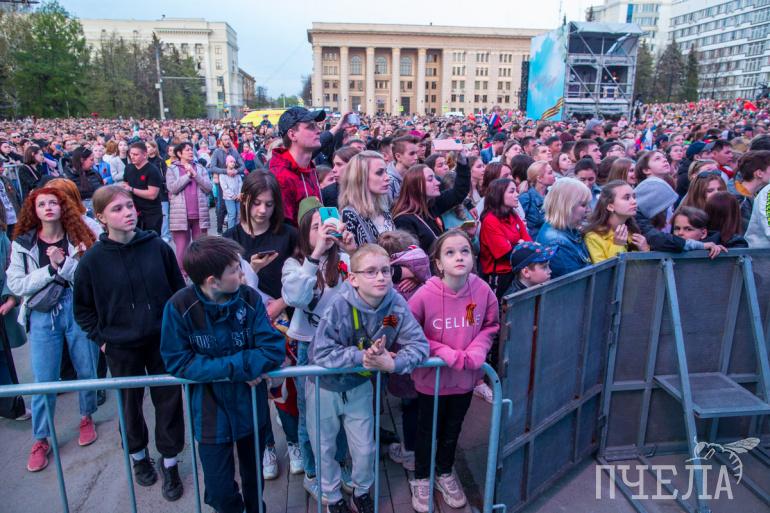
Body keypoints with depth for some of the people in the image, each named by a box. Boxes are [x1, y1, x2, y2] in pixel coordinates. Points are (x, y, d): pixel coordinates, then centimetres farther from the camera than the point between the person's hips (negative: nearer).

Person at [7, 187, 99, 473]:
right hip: (43, 316, 0)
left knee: (87, 370, 12)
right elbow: (16, 285, -6)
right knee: (44, 380, 5)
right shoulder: (22, 244, 1)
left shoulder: (78, 239, 0)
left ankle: (87, 418, 37)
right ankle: (41, 440, 23)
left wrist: (63, 263, -20)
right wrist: (51, 269, -16)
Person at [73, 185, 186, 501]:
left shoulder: (157, 247, -10)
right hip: (121, 349, 0)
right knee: (130, 404, 18)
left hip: (163, 341, 0)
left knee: (168, 402, 10)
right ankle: (138, 455, 45)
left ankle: (169, 461, 32)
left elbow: (179, 290, 1)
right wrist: (101, 338, -1)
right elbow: (82, 308, 3)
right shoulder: (92, 260, -10)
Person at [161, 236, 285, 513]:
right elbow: (177, 363, -16)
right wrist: (233, 368, -23)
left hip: (252, 407, 2)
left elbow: (273, 350, -18)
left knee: (255, 478, 23)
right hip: (211, 412, -1)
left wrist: (222, 365, -25)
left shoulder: (250, 298, -16)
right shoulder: (179, 306, -20)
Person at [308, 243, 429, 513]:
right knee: (324, 448, 16)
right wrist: (361, 356, -35)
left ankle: (362, 491, 46)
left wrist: (393, 363, -34)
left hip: (359, 386, 2)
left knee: (365, 449, 14)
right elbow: (321, 352, -31)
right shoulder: (339, 306, -30)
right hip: (324, 386, -2)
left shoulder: (397, 305, -20)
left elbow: (419, 344, -19)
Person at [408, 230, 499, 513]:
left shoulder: (483, 291, -16)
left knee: (453, 428, 25)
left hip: (466, 377, 3)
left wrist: (477, 351, -17)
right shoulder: (425, 295, -25)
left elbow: (491, 326, 0)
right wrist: (444, 352, -22)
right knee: (427, 430, 19)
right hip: (432, 377, -3)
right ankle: (421, 478, 44)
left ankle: (445, 473, 51)